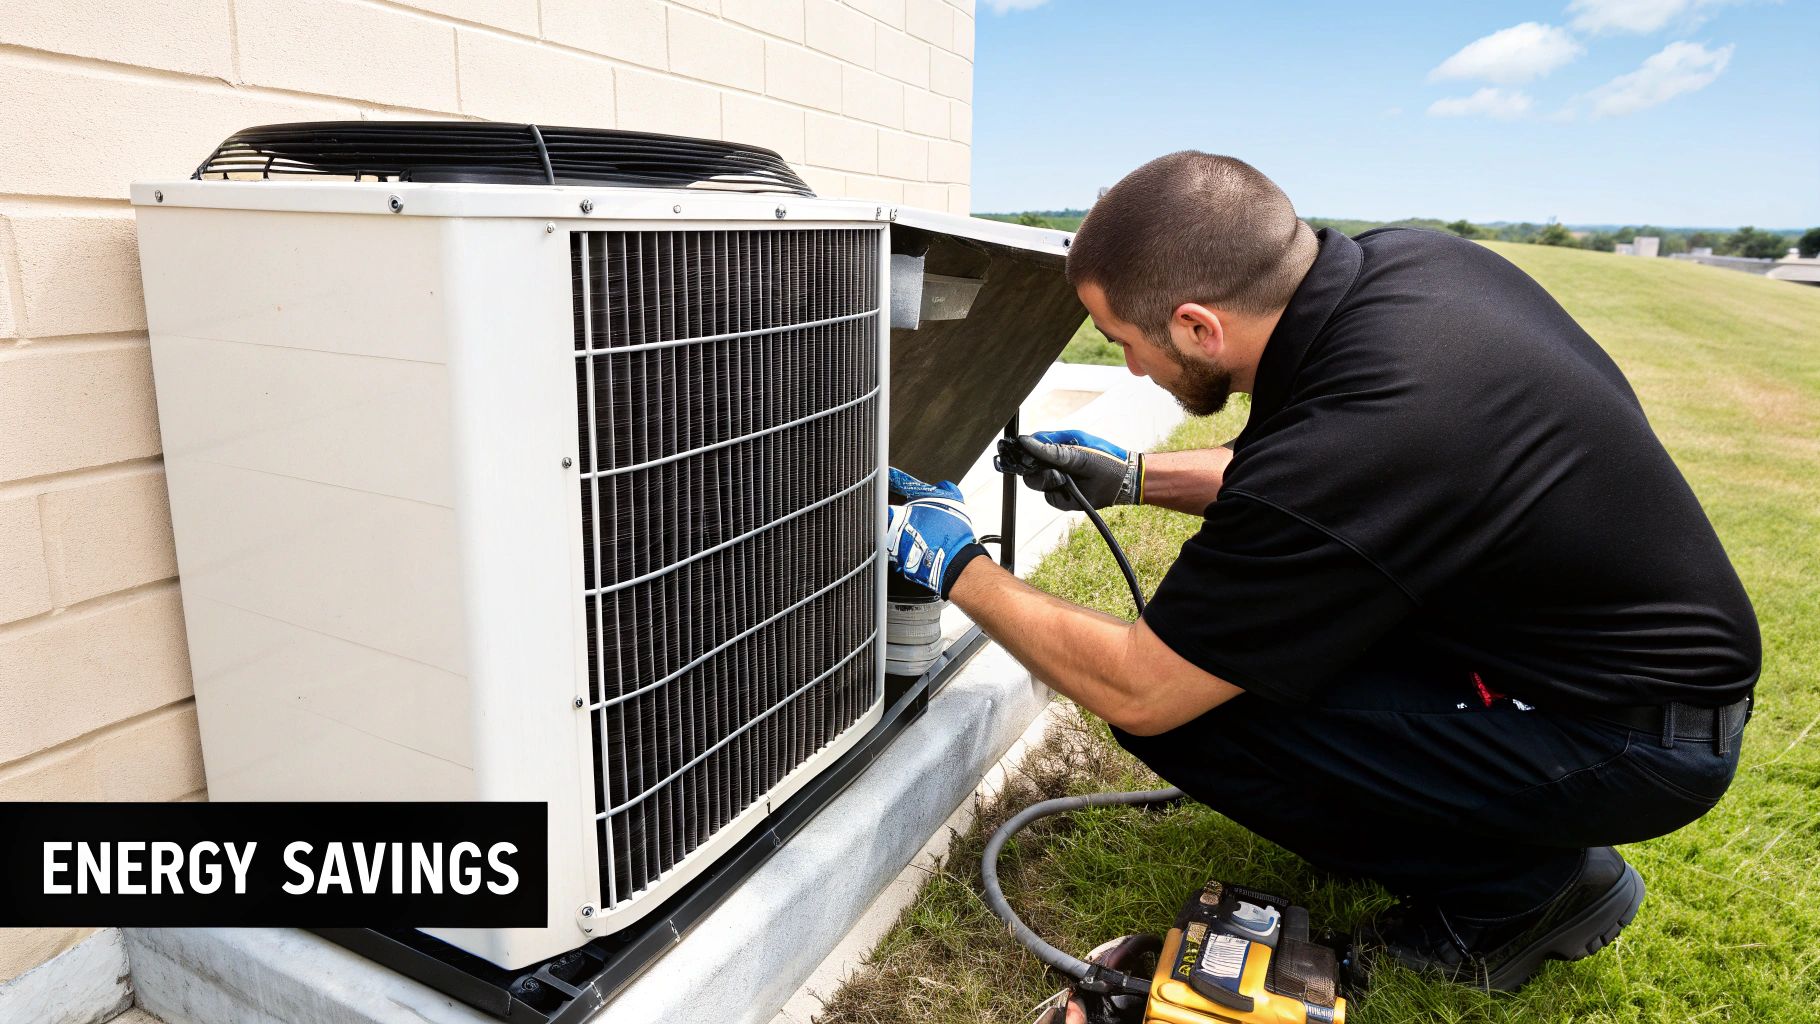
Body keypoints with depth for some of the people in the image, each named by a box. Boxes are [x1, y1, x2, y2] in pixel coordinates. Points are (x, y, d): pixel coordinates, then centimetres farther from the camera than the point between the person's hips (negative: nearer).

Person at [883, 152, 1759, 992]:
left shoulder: (1356, 433, -34)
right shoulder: (1401, 258, -8)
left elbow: (1134, 692, -21)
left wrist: (958, 567, -8)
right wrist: (1134, 477, 11)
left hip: (1641, 739, -8)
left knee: (1185, 705, -18)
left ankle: (1526, 882, 3)